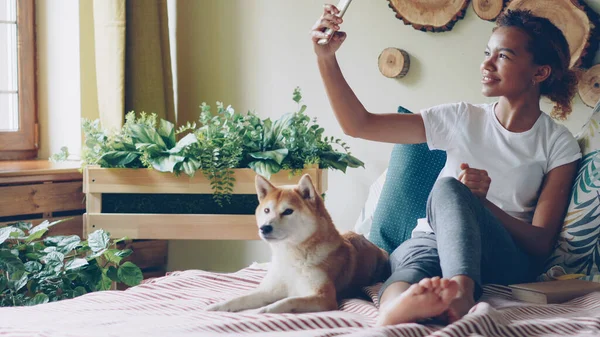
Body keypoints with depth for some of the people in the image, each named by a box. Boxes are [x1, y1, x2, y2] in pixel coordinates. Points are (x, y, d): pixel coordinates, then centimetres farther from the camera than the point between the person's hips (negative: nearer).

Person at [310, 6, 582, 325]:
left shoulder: (559, 144, 3)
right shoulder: (462, 119, 10)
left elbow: (541, 243, -4)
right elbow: (359, 125, 6)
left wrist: (482, 204, -21)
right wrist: (326, 58, -6)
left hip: (508, 261, -2)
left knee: (449, 187, -33)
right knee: (409, 268, -37)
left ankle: (459, 290, -59)